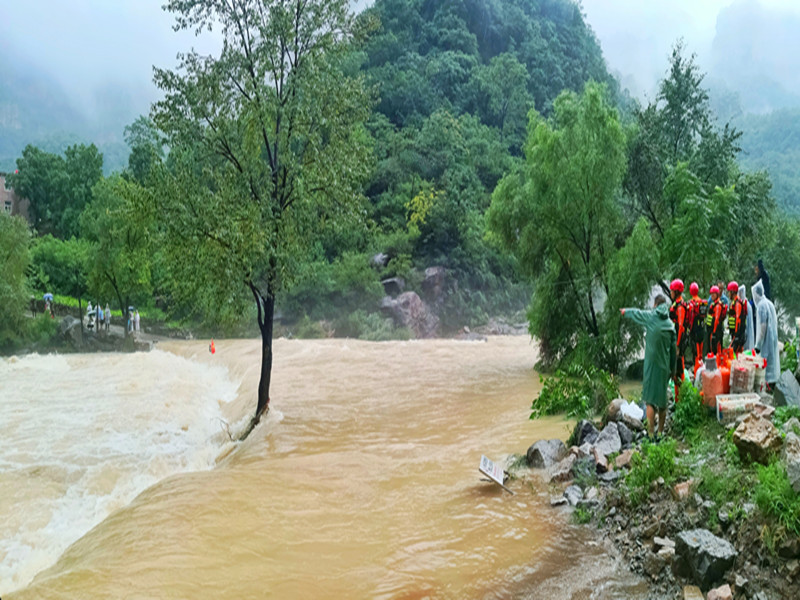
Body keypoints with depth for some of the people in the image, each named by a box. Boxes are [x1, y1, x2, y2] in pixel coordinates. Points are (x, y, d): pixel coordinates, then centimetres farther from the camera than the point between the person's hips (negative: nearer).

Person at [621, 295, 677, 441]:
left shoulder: (650, 317, -6)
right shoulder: (670, 325, 4)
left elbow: (636, 313, 15)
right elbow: (674, 349, 8)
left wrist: (625, 311, 38)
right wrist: (673, 369, 16)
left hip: (651, 363, -4)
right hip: (665, 366, 4)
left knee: (650, 399, -4)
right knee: (662, 398, 13)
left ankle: (651, 434, -7)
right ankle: (660, 432, 21)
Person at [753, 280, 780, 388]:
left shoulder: (761, 305, -17)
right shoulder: (769, 303, 9)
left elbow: (763, 325, -21)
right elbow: (775, 321, 16)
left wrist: (758, 344, -19)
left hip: (766, 338, -9)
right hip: (773, 337, 9)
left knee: (765, 361, -4)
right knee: (772, 359, 14)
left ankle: (768, 384, -3)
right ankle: (773, 383, 20)